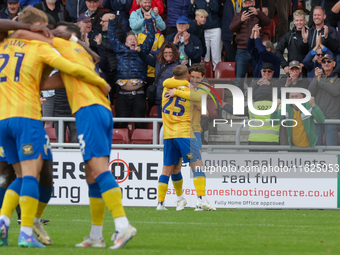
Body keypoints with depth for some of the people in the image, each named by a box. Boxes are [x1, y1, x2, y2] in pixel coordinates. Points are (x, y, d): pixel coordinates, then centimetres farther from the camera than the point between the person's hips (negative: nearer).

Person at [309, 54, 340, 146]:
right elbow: (310, 93, 0)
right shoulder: (318, 76, 13)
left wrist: (320, 81, -12)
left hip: (331, 117, -3)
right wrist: (316, 78, -14)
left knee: (331, 147, -4)